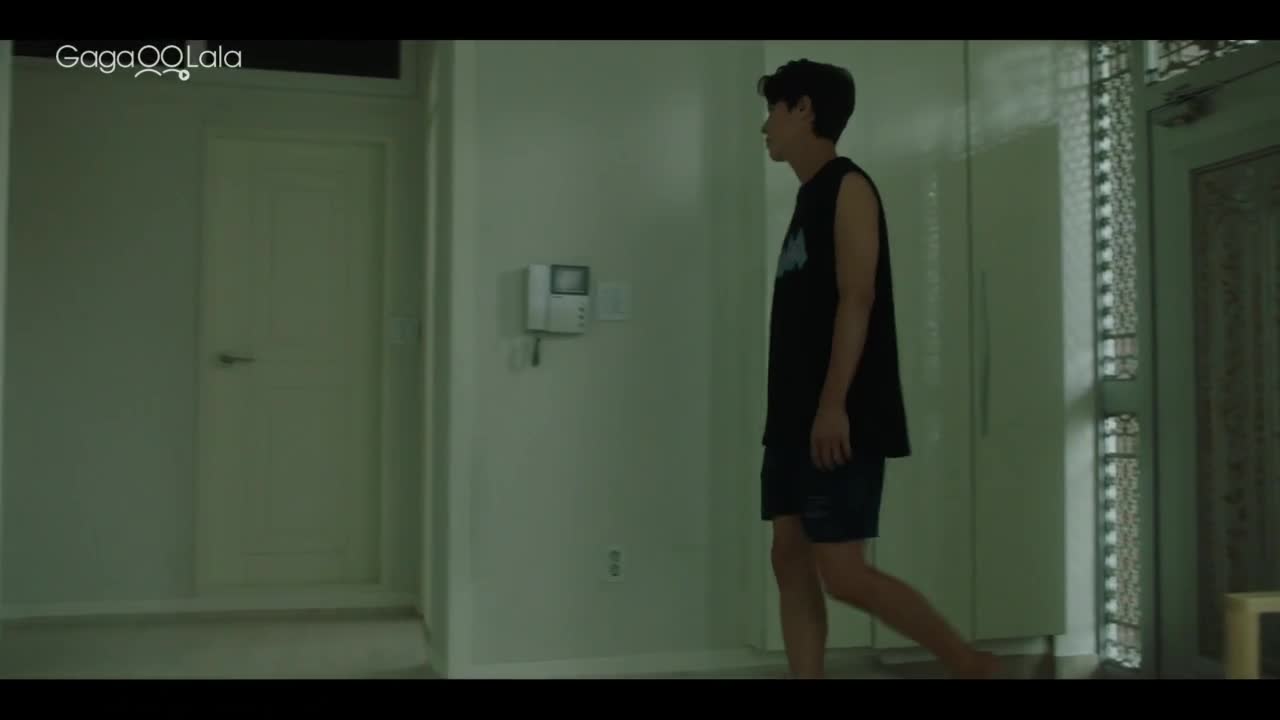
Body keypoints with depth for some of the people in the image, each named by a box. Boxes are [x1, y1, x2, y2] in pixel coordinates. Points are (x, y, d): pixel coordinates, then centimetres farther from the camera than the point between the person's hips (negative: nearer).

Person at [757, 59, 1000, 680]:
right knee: (791, 563, 6)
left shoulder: (848, 187, -5)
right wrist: (796, 415, 18)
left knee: (844, 574, -9)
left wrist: (833, 405, -23)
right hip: (795, 419, 9)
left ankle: (971, 665, 8)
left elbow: (857, 299, -16)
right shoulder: (808, 199, 20)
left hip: (843, 420, -9)